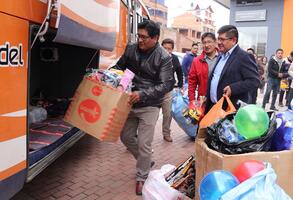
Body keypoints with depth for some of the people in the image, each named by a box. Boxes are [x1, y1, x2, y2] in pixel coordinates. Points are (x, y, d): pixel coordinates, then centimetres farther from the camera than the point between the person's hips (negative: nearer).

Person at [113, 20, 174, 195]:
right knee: (126, 137, 16)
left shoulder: (164, 57, -14)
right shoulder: (131, 49, 0)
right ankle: (146, 161, 40)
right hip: (130, 102, 6)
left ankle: (142, 178, 23)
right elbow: (119, 67, 15)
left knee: (144, 144, -1)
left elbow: (166, 85, -18)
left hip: (149, 106, -5)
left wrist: (142, 94, -29)